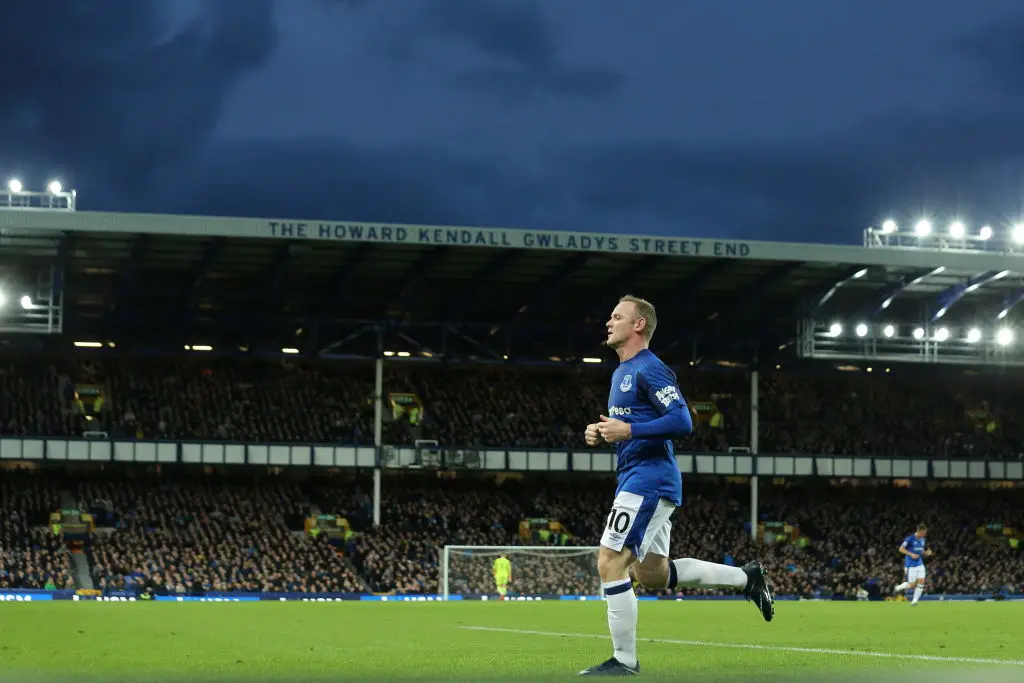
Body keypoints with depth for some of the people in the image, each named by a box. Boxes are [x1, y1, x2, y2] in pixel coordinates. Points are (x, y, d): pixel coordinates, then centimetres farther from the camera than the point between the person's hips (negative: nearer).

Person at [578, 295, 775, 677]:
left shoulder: (649, 369, -12)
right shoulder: (621, 373, 18)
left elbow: (682, 422, -21)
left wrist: (627, 431, -23)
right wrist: (602, 434, 9)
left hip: (648, 479, -11)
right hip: (635, 479, 11)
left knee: (610, 563, -12)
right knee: (652, 574, 14)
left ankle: (624, 662, -6)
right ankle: (746, 578, 23)